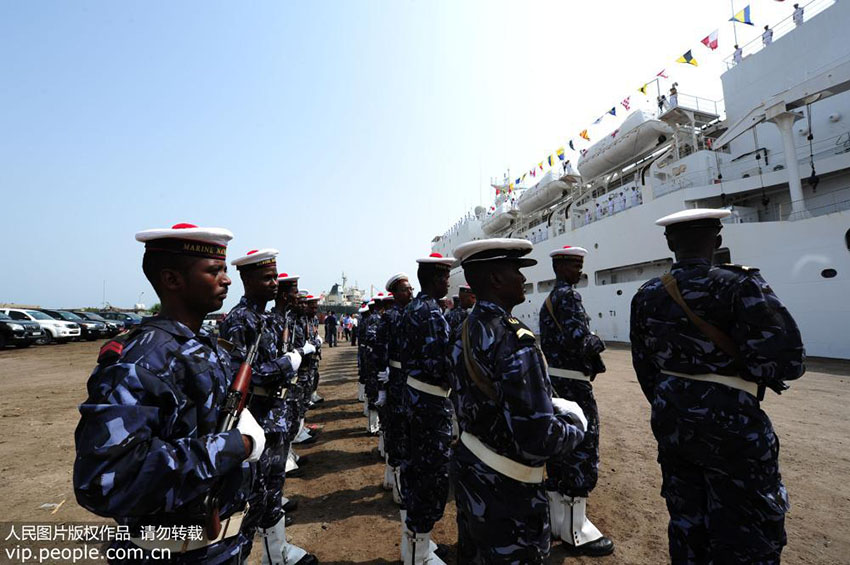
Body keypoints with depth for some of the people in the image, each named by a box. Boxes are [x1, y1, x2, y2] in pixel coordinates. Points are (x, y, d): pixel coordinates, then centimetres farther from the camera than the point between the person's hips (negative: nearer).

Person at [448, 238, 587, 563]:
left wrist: (550, 405, 8)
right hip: (505, 489, -7)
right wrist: (575, 420, -9)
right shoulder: (515, 340, -28)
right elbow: (538, 439, -30)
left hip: (467, 466, 8)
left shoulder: (464, 332, -1)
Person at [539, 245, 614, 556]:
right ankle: (575, 530, 17)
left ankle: (556, 518, 31)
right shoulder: (568, 295, -15)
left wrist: (590, 355, 9)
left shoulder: (549, 299, 14)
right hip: (573, 384, -9)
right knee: (582, 453, 3)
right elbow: (578, 338, -26)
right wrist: (598, 342, -5)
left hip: (553, 380, 9)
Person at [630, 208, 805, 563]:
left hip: (671, 419, 5)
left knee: (685, 520, 21)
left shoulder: (646, 296, -1)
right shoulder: (739, 285, -16)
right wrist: (755, 368, 5)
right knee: (744, 533, 15)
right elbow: (787, 360, -19)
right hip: (729, 422, -4)